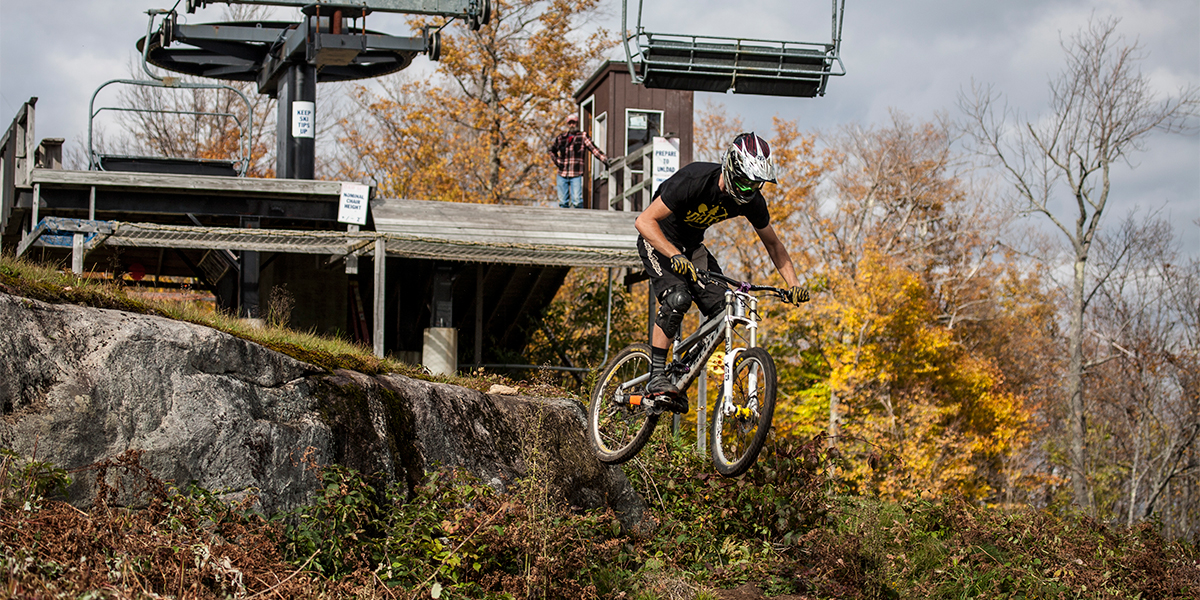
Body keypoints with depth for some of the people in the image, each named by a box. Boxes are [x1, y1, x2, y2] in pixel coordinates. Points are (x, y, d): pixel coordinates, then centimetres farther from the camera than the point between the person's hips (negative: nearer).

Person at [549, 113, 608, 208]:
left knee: (577, 200, -12)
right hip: (562, 174, 4)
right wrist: (556, 161, 10)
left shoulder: (582, 137, 3)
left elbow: (593, 149, -8)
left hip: (576, 175, -4)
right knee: (563, 201, 6)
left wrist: (604, 159, -21)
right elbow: (552, 150, 27)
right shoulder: (561, 137, 13)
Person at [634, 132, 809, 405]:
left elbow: (772, 244, 0)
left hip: (692, 245, 6)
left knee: (722, 309, -13)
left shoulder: (752, 201, -16)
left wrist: (793, 284, -14)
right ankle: (656, 377, -22)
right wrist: (676, 256, -47)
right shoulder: (694, 180, -33)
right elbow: (644, 221, -34)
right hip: (659, 240, -6)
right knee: (678, 298, -30)